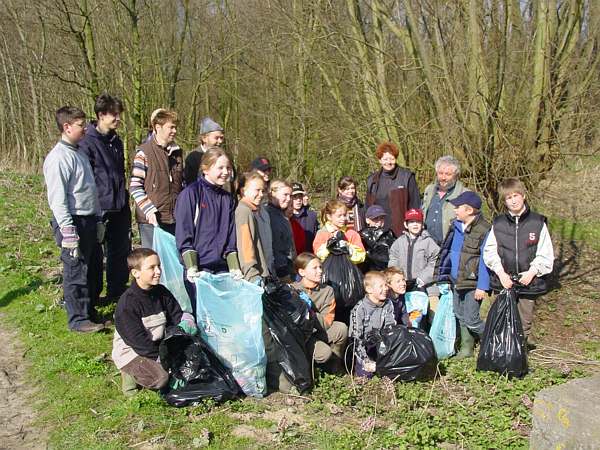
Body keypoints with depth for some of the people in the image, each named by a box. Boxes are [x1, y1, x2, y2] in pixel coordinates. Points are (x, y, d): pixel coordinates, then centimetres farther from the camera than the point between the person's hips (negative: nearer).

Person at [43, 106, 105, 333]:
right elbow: (57, 199, -19)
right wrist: (68, 232, -21)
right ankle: (78, 320, 12)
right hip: (73, 222, -9)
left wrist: (98, 220, 19)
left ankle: (90, 312, 31)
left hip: (89, 220, 9)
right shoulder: (58, 157, -15)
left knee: (93, 270, 16)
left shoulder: (79, 153, 14)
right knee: (76, 273, 0)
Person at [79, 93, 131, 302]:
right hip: (100, 209, -7)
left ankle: (118, 292, 29)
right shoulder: (87, 142, -13)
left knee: (122, 251, 14)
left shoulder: (116, 141, 12)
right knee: (95, 256, 4)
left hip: (120, 208, 8)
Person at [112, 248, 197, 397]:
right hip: (131, 352, -7)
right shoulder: (127, 303, -19)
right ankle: (131, 374, -1)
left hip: (157, 346, 7)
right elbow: (137, 340, -21)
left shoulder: (162, 292, 2)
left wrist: (186, 323, -17)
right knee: (160, 378, -28)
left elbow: (177, 316, 6)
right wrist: (160, 359, -21)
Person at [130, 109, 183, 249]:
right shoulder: (144, 152, -7)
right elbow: (135, 187, -10)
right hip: (152, 220, -5)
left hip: (175, 218, 6)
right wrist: (149, 211, -18)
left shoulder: (177, 151, 11)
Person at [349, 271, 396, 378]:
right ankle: (355, 363, 11)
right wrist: (366, 361, -20)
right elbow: (356, 338, -16)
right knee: (365, 373, -15)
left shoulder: (388, 305, -3)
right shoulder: (360, 309, -17)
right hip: (363, 347, -4)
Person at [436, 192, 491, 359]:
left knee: (471, 319, -5)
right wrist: (445, 273, 16)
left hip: (472, 283, -8)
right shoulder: (456, 226, 7)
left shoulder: (484, 230, -16)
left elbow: (485, 261, -17)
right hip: (457, 281, 8)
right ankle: (466, 348, 28)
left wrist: (482, 287, -17)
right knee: (460, 316, 15)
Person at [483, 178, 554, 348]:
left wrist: (532, 272, -12)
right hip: (503, 283, 1)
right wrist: (500, 272, -9)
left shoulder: (538, 222, 0)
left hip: (529, 282, -1)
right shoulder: (498, 224, 4)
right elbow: (489, 251, 2)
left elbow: (545, 255, 0)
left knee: (524, 326, 8)